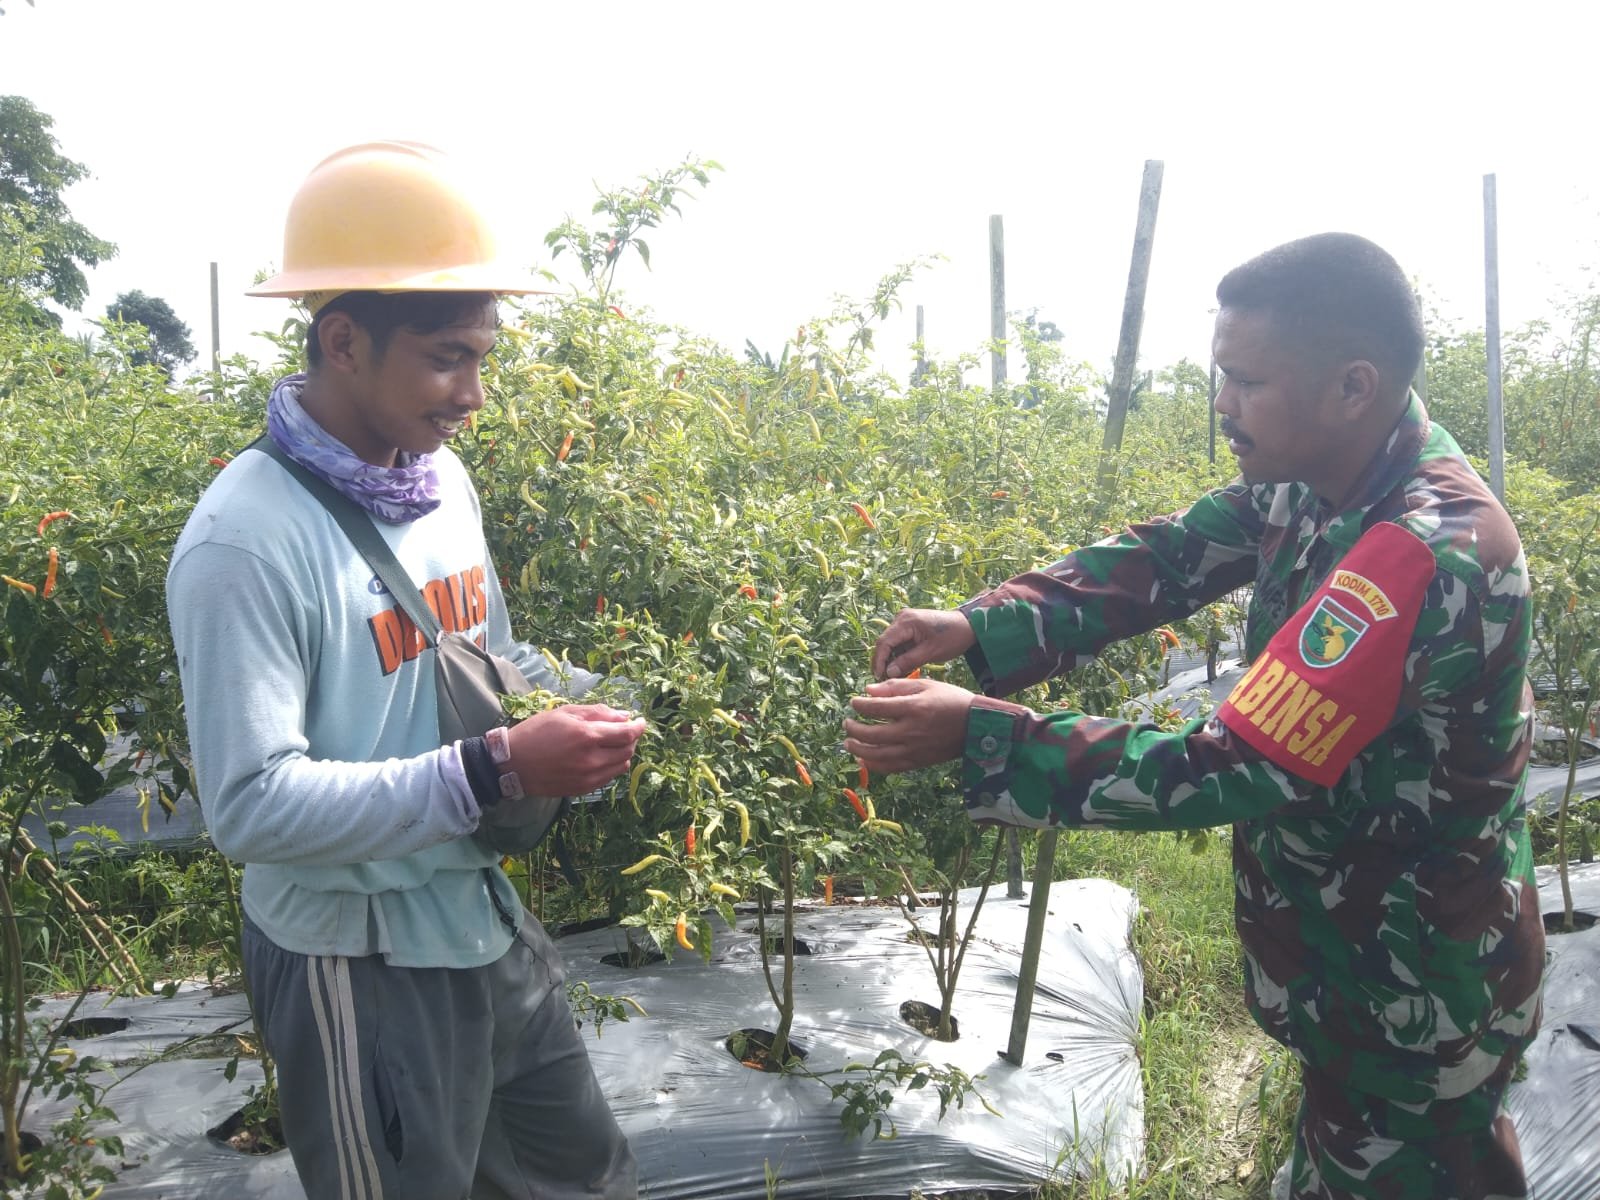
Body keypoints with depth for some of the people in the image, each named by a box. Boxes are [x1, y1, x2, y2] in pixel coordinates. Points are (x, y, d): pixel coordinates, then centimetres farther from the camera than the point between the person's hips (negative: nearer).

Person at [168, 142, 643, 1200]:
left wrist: (572, 700, -6)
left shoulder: (444, 480, 1)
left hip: (486, 917, 8)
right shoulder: (246, 541, -23)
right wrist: (492, 773, -31)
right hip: (359, 964, -7)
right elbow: (251, 806, -27)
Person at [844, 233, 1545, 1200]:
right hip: (1354, 951, 8)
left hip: (1412, 1003, -7)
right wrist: (983, 628, -22)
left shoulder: (1427, 559, -34)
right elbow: (1170, 557, -7)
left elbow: (1236, 774, -34)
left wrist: (978, 737, -33)